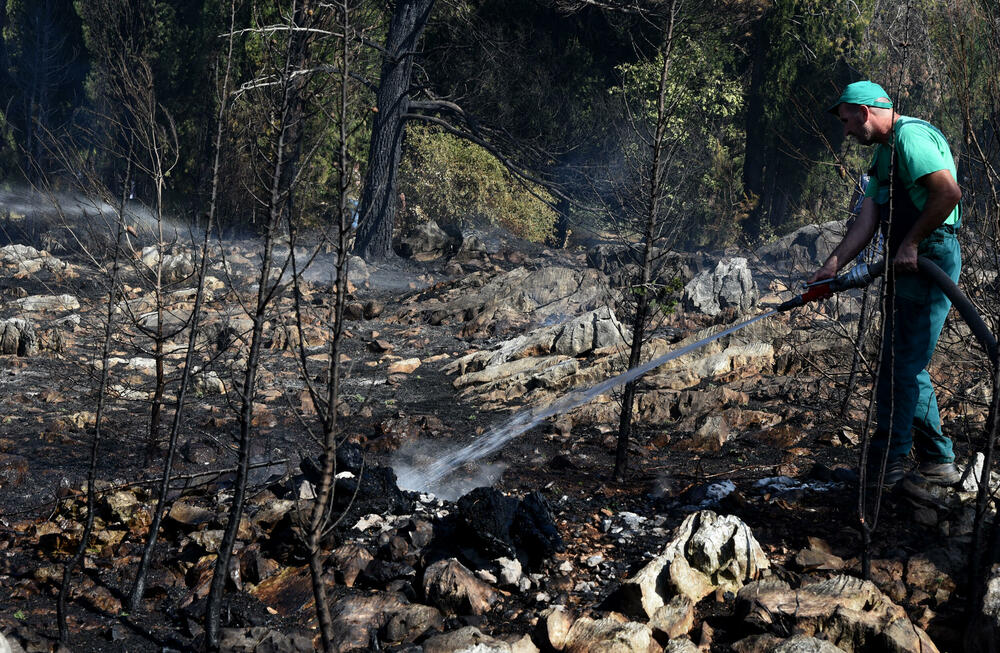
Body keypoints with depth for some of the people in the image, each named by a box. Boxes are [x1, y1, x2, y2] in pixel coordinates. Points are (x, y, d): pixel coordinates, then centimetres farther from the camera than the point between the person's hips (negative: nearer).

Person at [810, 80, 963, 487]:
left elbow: (949, 193, -25)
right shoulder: (884, 153, 19)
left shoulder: (911, 137, -12)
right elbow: (867, 221, 14)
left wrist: (910, 243, -19)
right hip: (906, 268, 11)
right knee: (904, 367, 12)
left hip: (931, 259, -11)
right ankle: (938, 461, 19)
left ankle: (885, 464, 1)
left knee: (903, 366, -7)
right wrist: (832, 265, 5)